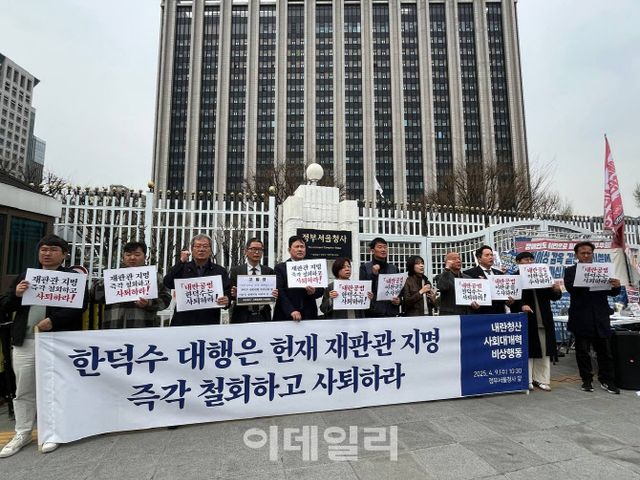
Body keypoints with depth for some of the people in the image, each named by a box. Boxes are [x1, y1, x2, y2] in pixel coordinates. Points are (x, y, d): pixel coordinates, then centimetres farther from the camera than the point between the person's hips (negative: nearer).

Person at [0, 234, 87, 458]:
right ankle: (22, 434, 28)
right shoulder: (24, 275, 15)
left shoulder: (73, 277, 0)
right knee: (24, 390, 13)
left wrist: (53, 320, -22)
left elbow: (80, 306, -10)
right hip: (25, 342, 4)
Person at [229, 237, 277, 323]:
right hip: (242, 317, -1)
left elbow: (275, 292, 3)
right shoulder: (235, 271, 2)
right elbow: (229, 294, 0)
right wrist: (233, 294, -22)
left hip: (263, 317, 1)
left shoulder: (269, 271, 6)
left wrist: (275, 295, -18)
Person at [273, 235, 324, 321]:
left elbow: (321, 290, 5)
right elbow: (280, 292, -10)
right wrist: (291, 311, -21)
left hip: (309, 315, 3)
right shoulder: (280, 268, 0)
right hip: (286, 315, -2)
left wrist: (314, 291, -17)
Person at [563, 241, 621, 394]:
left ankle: (606, 381, 20)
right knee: (582, 351, 7)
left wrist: (616, 286, -17)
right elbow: (570, 287, -15)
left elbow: (611, 292, 5)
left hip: (600, 318, 2)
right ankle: (587, 380, 17)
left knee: (604, 351, 8)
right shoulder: (570, 271, 2)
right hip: (581, 319, -2)